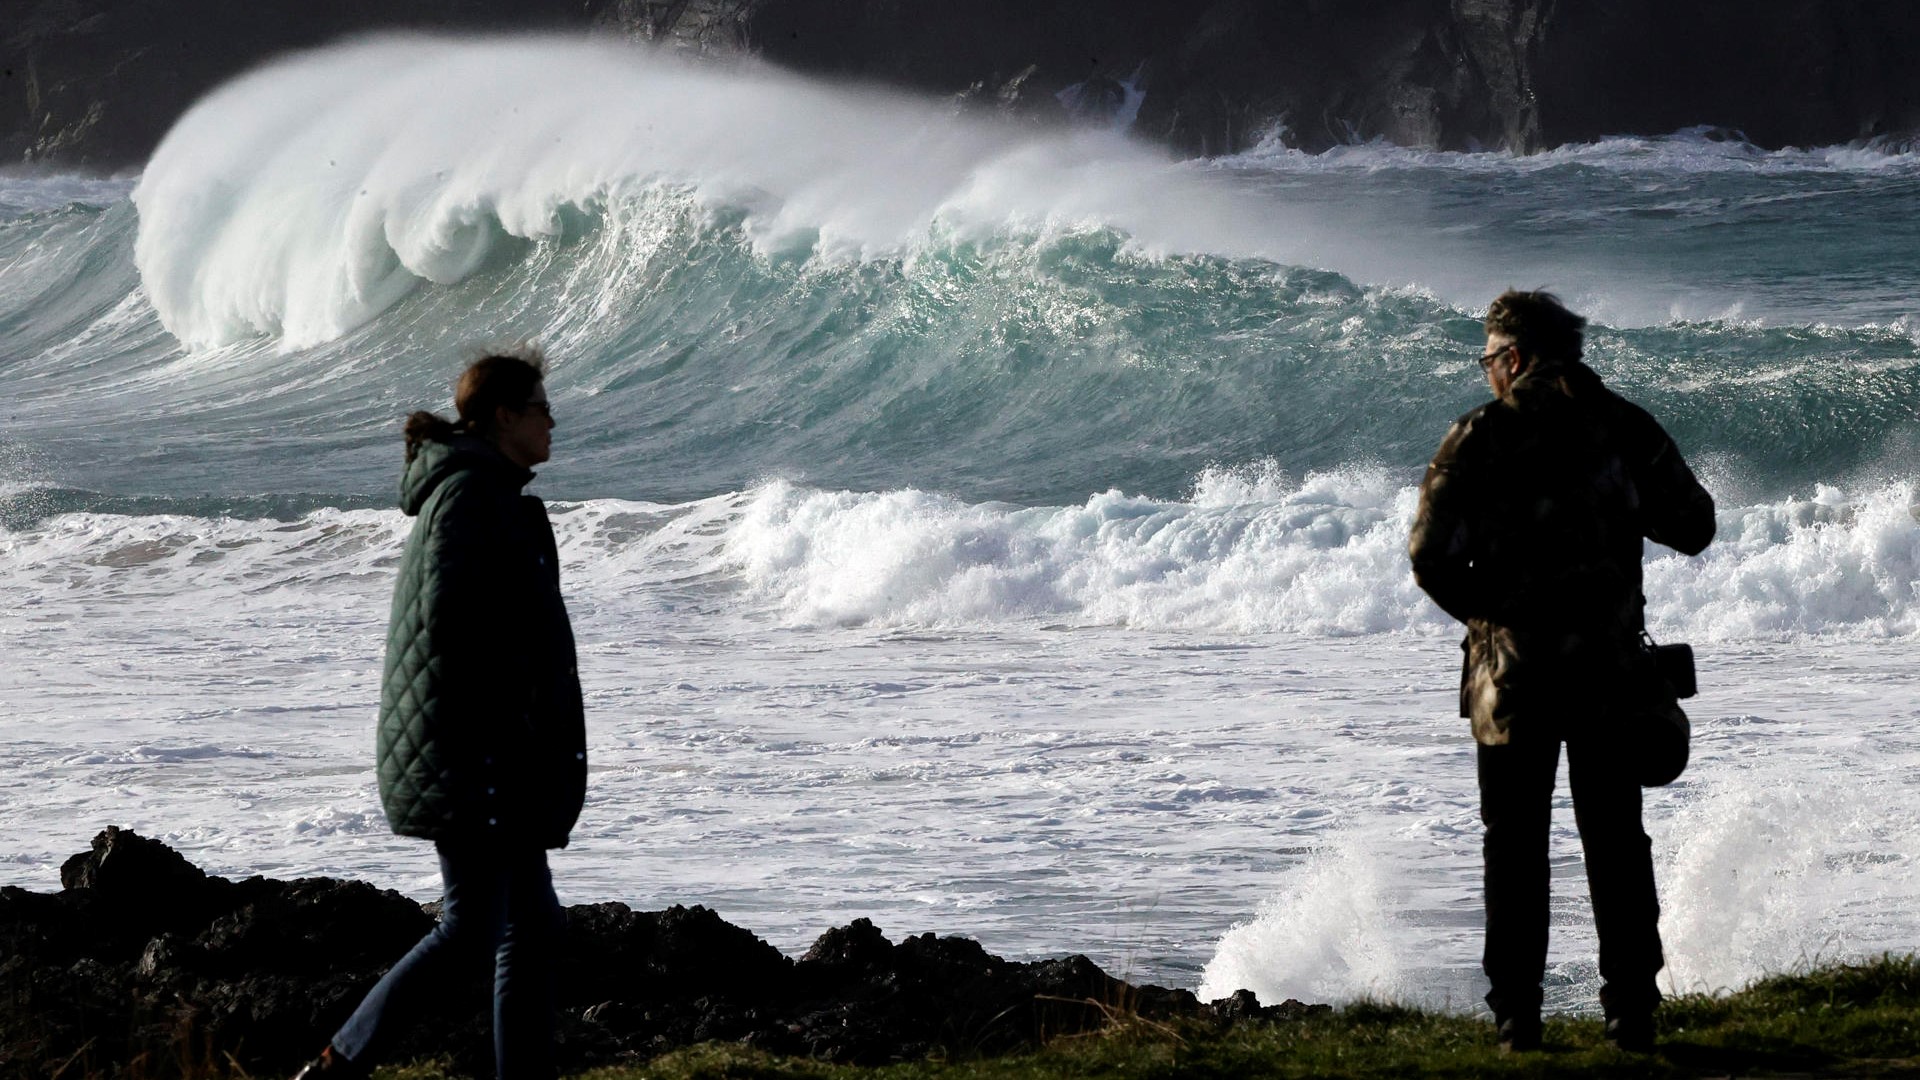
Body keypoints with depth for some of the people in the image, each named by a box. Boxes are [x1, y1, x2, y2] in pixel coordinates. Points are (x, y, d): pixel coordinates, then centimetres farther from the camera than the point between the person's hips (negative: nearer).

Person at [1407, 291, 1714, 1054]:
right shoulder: (1627, 428, 2)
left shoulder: (1482, 435, -6)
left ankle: (1517, 1015, 3)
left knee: (1516, 847, 5)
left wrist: (1480, 611, 7)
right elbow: (1693, 528, 9)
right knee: (1616, 842, 9)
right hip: (1611, 669, 2)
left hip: (1513, 674, -2)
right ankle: (1632, 1012, 7)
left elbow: (1431, 555, -10)